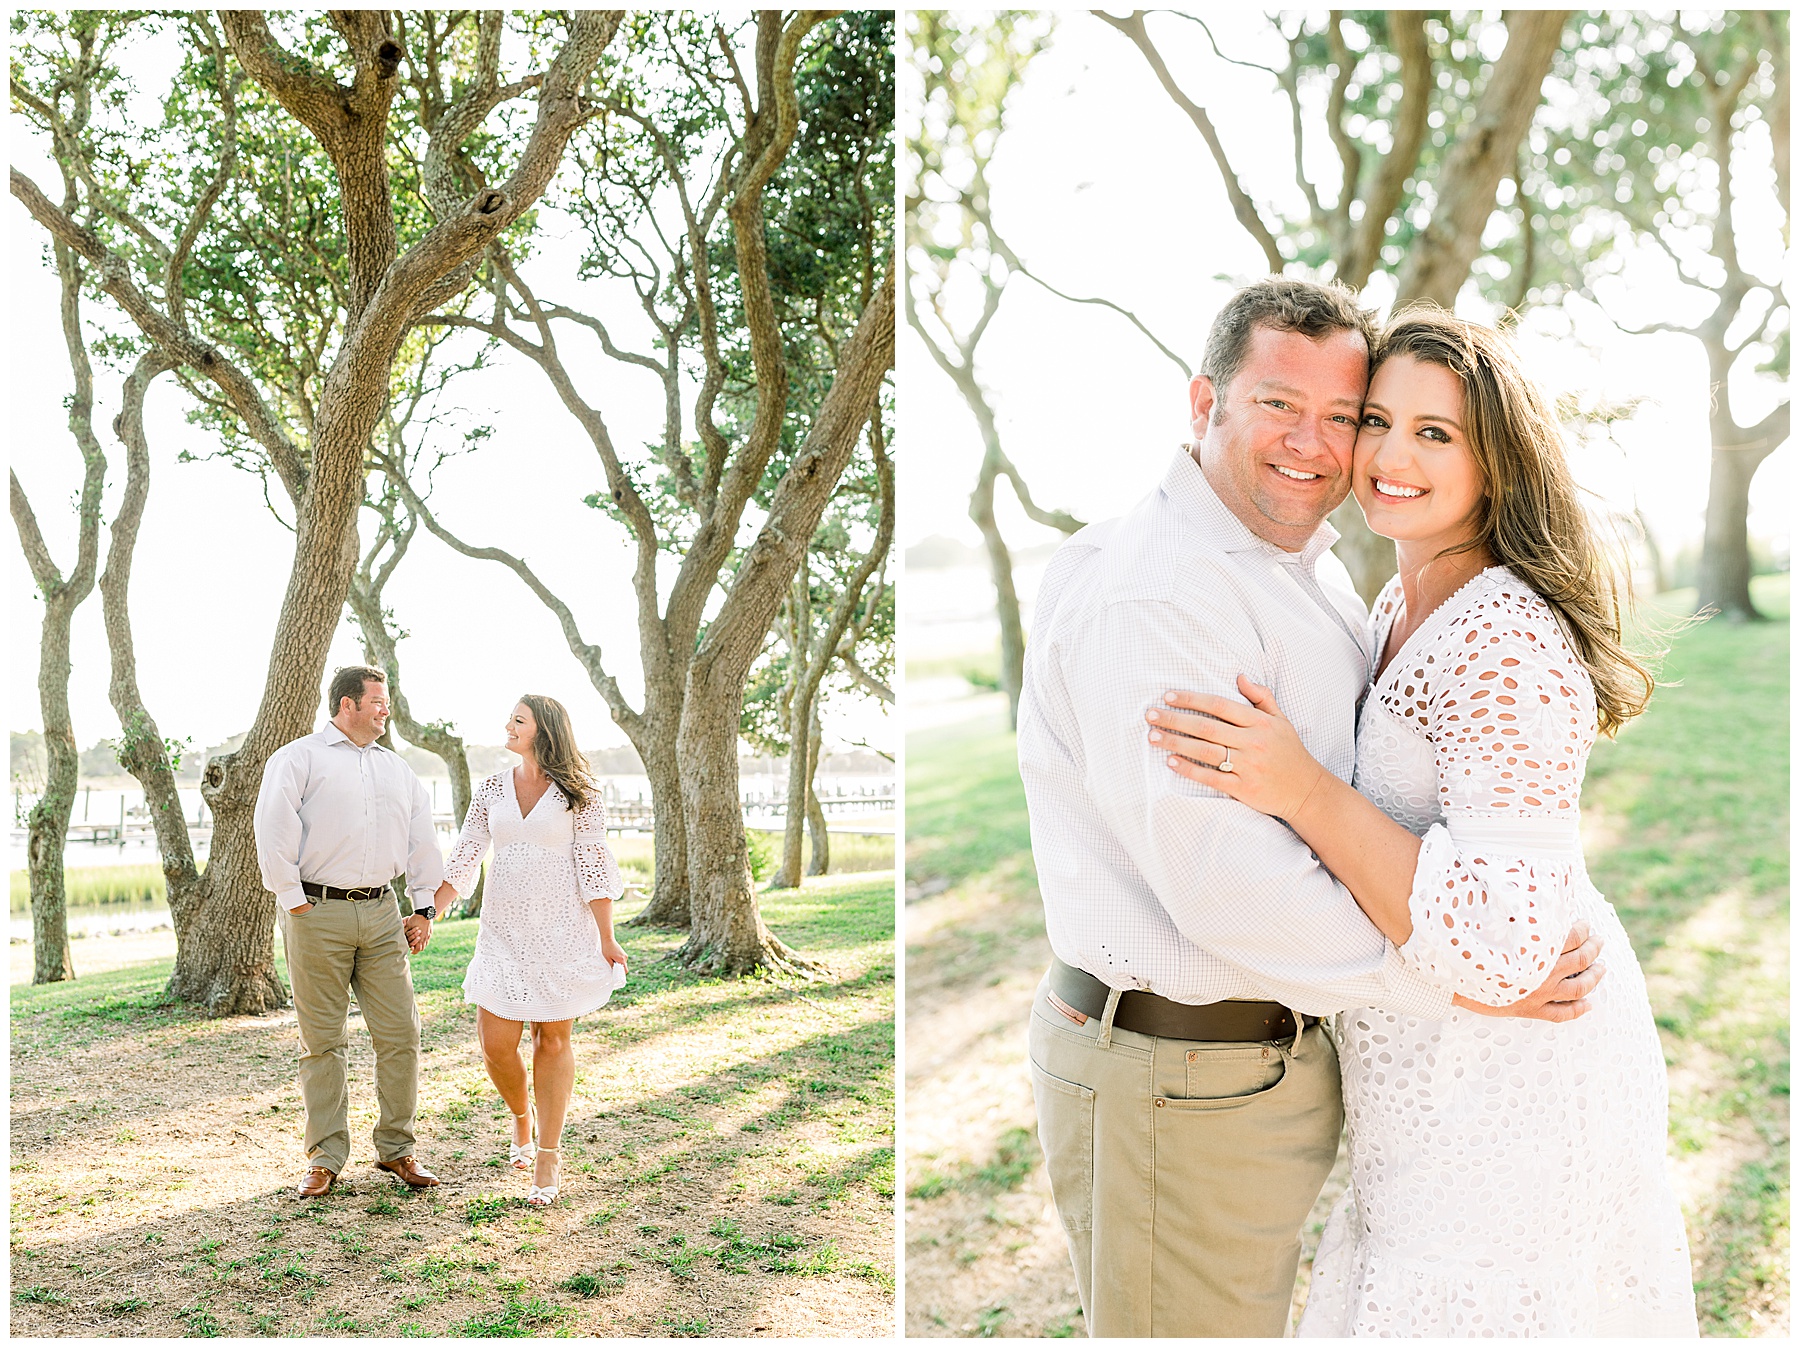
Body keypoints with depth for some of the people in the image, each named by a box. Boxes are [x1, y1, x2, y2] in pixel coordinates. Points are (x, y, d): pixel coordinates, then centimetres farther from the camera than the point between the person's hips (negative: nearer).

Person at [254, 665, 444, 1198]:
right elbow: (273, 833, -7)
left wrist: (424, 910, 16)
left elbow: (422, 839, 21)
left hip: (381, 914, 4)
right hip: (317, 915, -4)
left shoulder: (397, 769, 19)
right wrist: (293, 902, -9)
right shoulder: (298, 759, 2)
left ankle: (396, 1149, 14)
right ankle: (325, 1157, 12)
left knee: (400, 1034, 1)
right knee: (322, 1041, 2)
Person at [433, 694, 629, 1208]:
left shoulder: (577, 793, -2)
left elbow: (592, 864, -4)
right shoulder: (492, 790, 8)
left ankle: (548, 1157, 11)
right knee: (495, 1044, -1)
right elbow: (463, 859, 8)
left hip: (562, 929, -3)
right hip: (504, 929, 3)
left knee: (553, 1040, 2)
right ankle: (521, 1119, 29)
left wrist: (606, 937, -7)